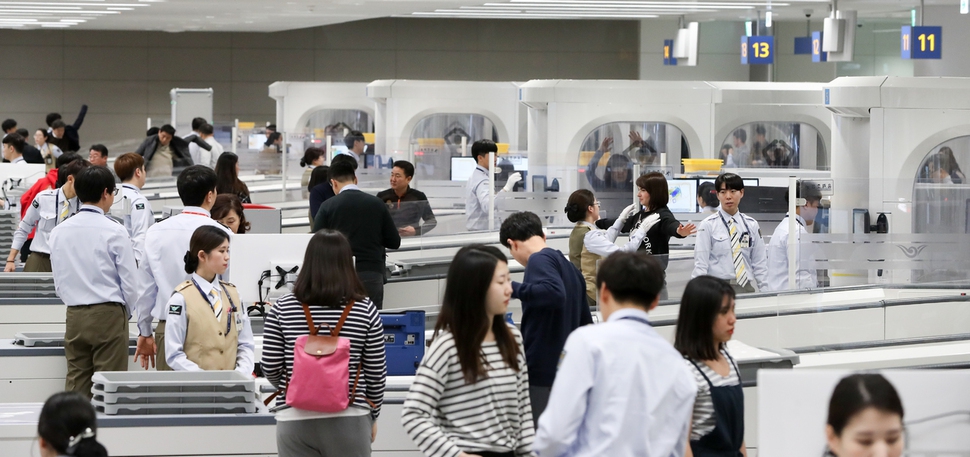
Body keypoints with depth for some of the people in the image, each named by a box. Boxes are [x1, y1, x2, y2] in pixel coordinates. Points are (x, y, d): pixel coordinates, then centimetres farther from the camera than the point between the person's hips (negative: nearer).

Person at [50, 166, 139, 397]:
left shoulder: (59, 232, 5)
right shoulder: (114, 231, -10)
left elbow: (58, 283, 9)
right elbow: (130, 282, -6)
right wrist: (127, 312, 11)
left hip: (74, 316, 5)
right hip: (109, 315, -5)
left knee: (75, 385, 7)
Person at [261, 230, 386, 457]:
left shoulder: (282, 308, -2)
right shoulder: (365, 310, -3)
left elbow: (270, 368, 0)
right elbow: (376, 373, 1)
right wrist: (372, 414, 18)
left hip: (296, 420, 1)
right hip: (348, 420, -1)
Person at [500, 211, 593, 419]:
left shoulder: (541, 260, -9)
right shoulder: (569, 267, 18)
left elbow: (554, 293, -29)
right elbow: (585, 322, 22)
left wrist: (513, 289, -21)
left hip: (541, 372, -9)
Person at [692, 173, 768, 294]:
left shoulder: (752, 225, 10)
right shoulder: (708, 225, 0)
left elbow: (760, 264, 10)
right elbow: (700, 264, -3)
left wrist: (764, 291, 3)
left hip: (747, 287, 3)